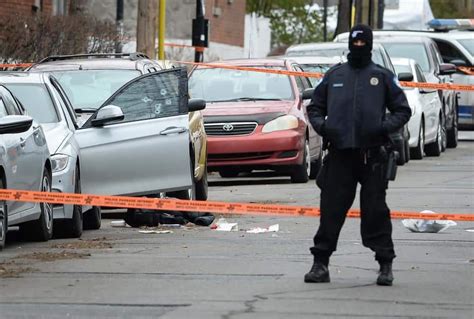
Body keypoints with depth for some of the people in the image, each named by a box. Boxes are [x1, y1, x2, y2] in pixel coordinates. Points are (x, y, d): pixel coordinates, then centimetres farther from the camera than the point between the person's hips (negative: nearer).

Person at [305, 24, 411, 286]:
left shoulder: (382, 77, 7)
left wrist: (385, 128, -8)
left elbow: (403, 110, 10)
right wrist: (321, 126, -1)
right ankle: (320, 263, 5)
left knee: (375, 210, -1)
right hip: (339, 155, 2)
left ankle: (385, 264, 5)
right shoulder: (334, 75, 13)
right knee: (331, 210, 0)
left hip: (372, 155, -2)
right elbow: (314, 107, 20)